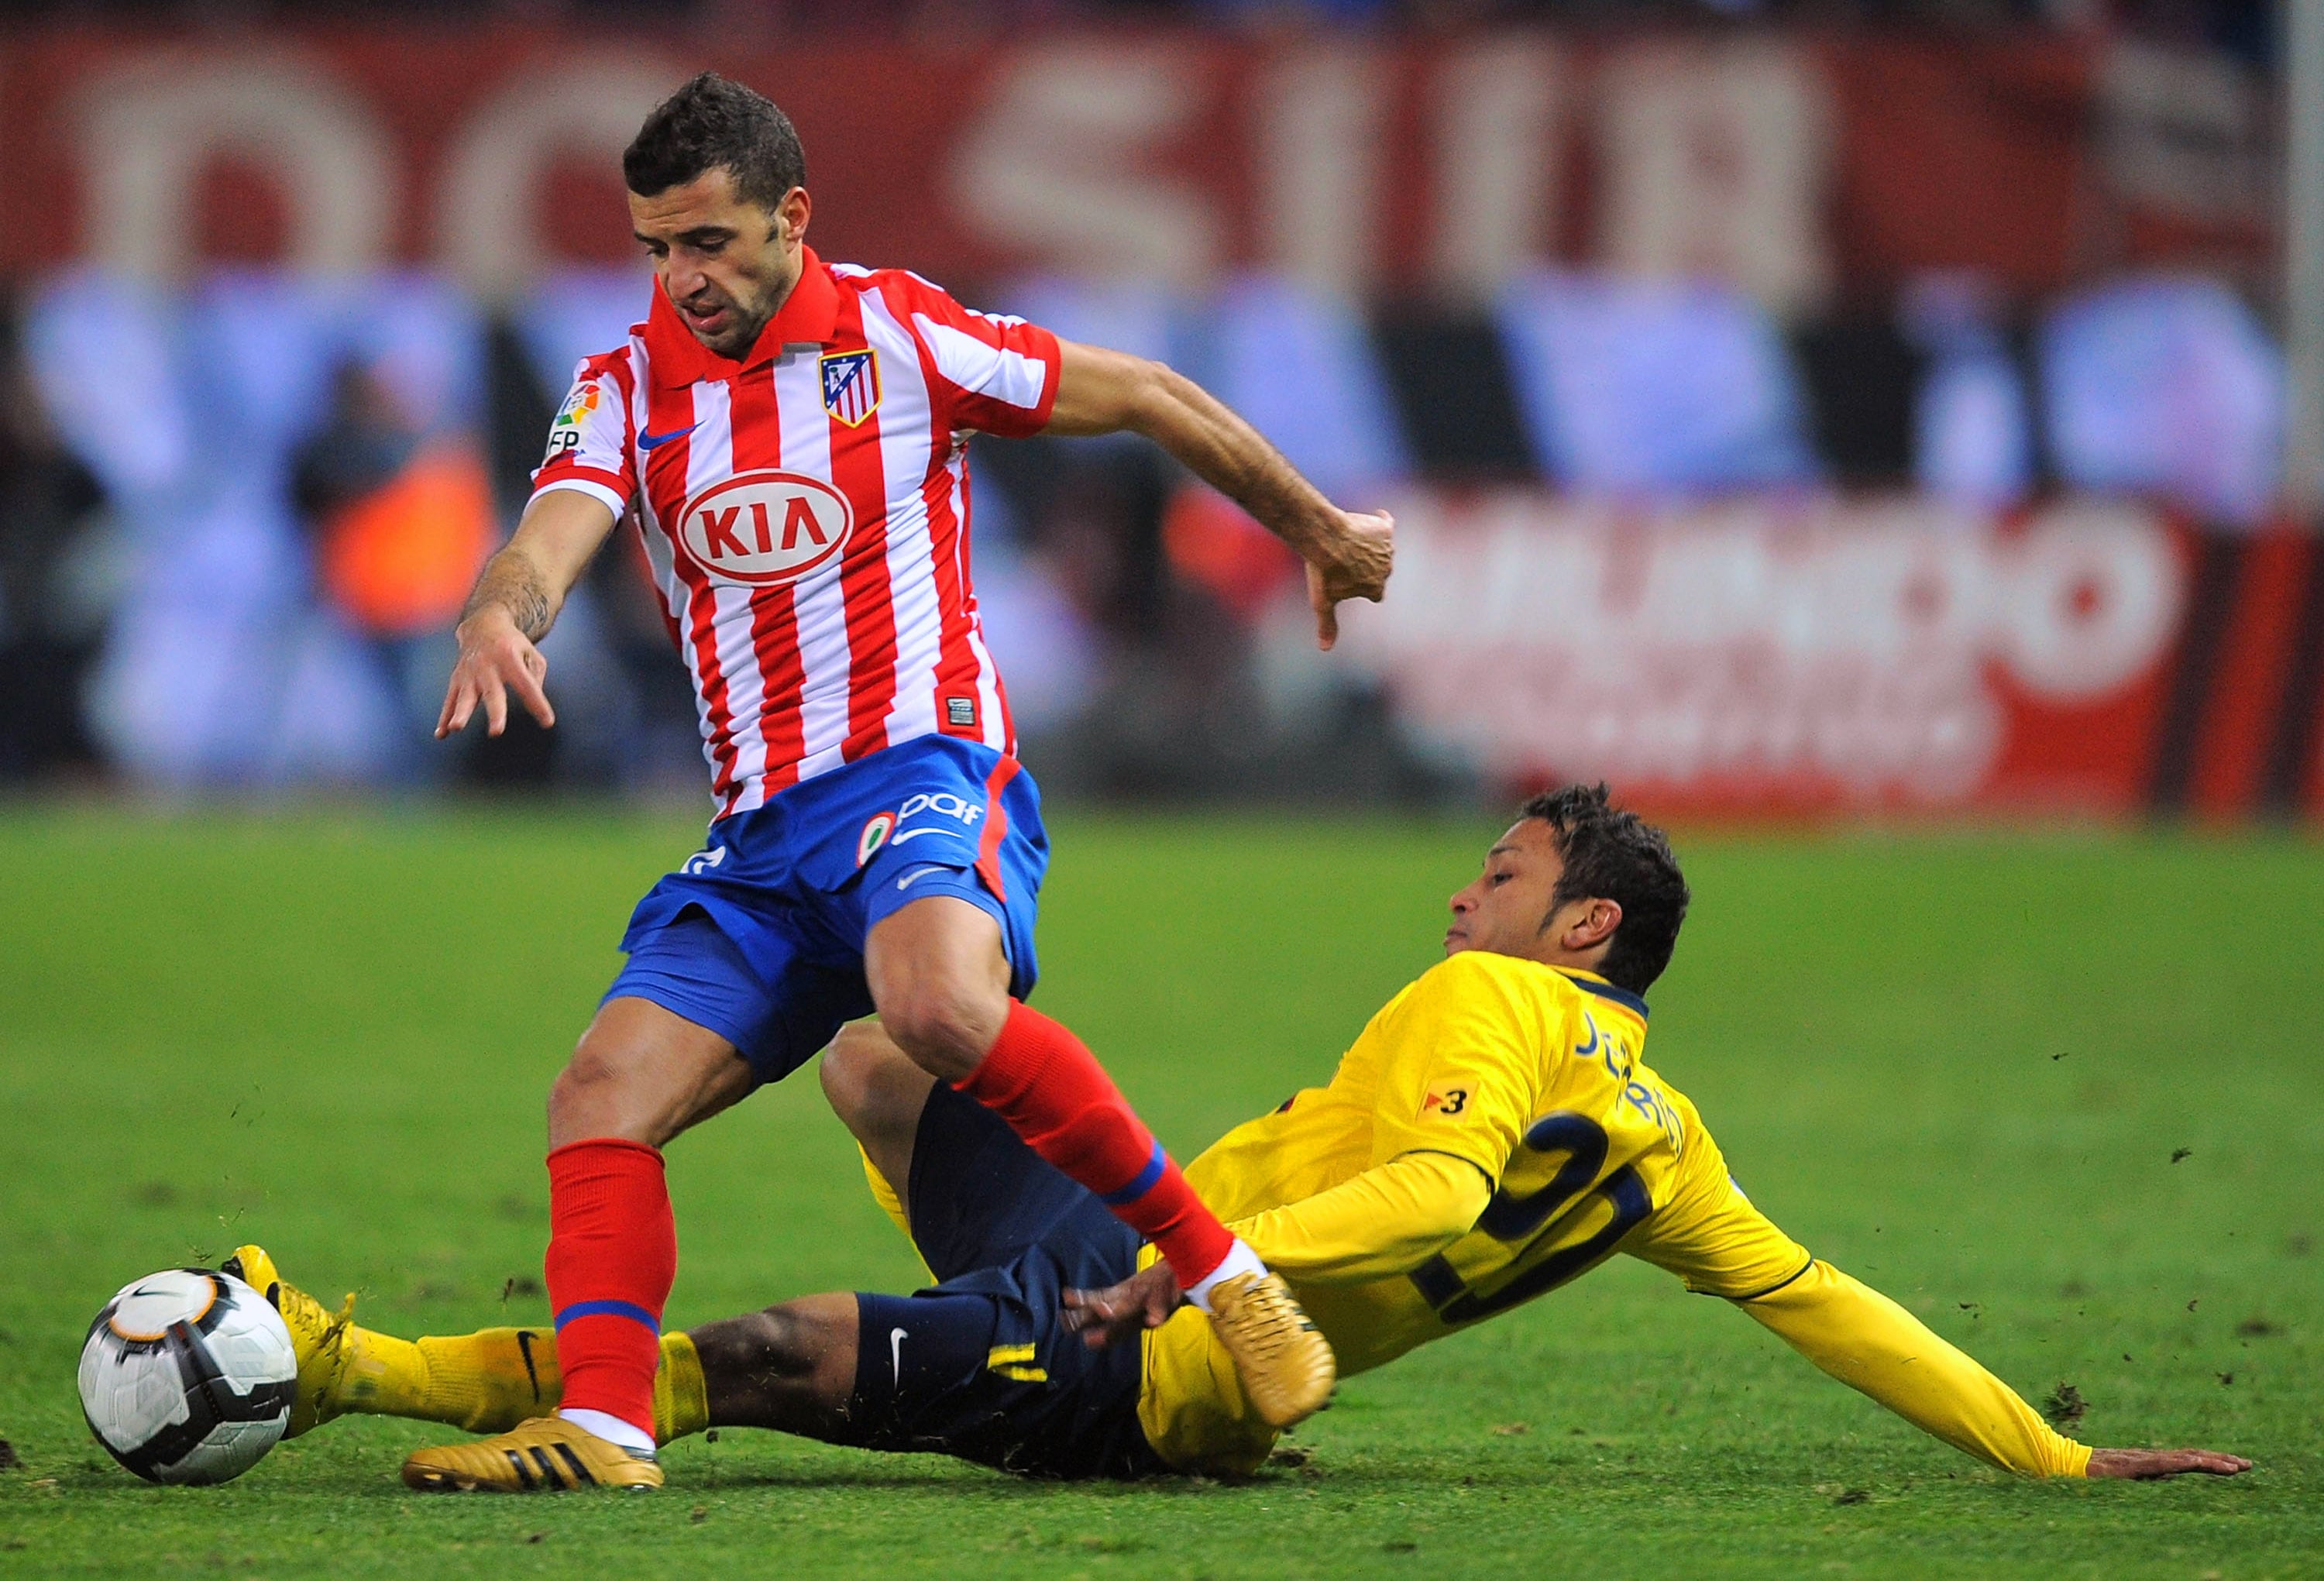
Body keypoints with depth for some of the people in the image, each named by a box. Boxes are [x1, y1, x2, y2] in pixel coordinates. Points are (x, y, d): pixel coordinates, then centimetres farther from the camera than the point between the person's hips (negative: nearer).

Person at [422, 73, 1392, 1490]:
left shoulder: (896, 334, 0)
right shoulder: (630, 391, 10)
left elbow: (1144, 399, 9)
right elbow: (553, 536, -9)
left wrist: (1320, 533, 19)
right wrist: (499, 620, -35)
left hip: (924, 774, -5)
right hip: (761, 836, 5)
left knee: (939, 1006, -36)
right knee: (603, 1097, -14)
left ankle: (1222, 1269, -26)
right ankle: (606, 1424, -22)